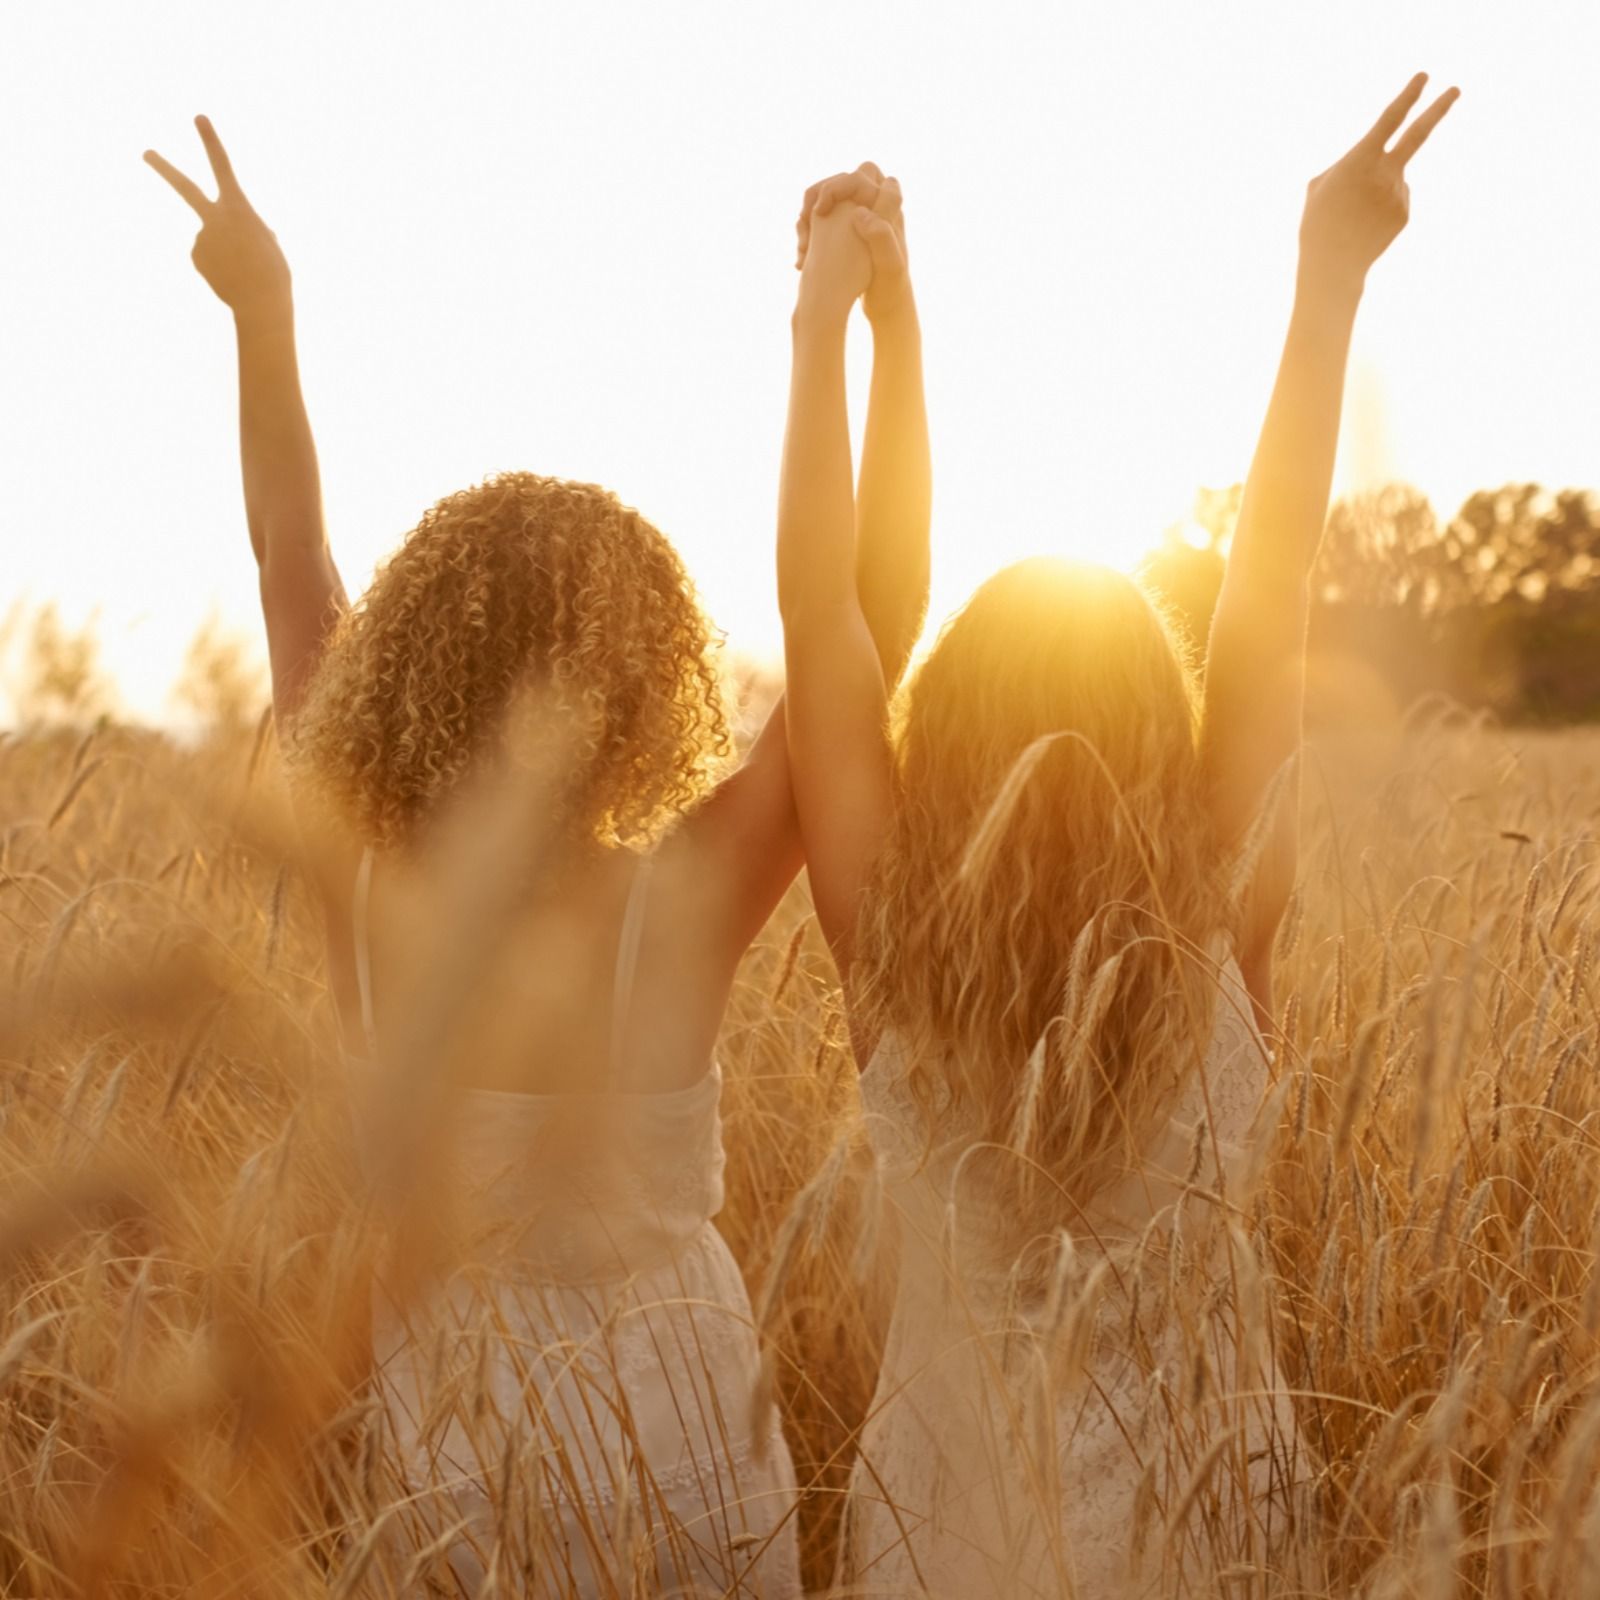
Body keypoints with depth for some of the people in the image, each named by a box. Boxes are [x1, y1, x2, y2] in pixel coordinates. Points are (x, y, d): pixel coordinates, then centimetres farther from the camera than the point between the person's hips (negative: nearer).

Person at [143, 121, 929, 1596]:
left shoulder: (361, 883, -11)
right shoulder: (674, 910, -21)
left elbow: (295, 574, 2)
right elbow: (885, 613, -20)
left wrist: (263, 309, 11)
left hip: (443, 1448, 3)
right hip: (665, 1421, -3)